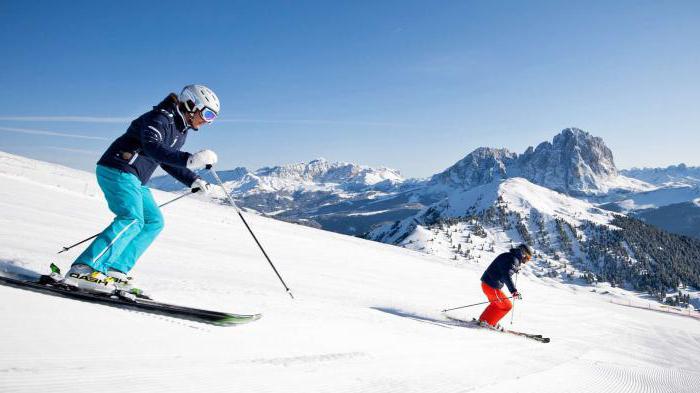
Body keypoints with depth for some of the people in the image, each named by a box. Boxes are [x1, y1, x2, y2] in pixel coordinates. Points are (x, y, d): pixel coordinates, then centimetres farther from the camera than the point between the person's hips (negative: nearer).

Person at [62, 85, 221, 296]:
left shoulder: (181, 129, 15)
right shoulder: (160, 119, -16)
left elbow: (169, 160, 26)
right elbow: (151, 147, -35)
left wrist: (194, 181, 17)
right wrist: (189, 159, -47)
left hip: (134, 179, 10)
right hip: (117, 170, -10)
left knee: (154, 222, 6)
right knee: (132, 219, -24)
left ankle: (115, 271, 3)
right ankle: (82, 270, -25)